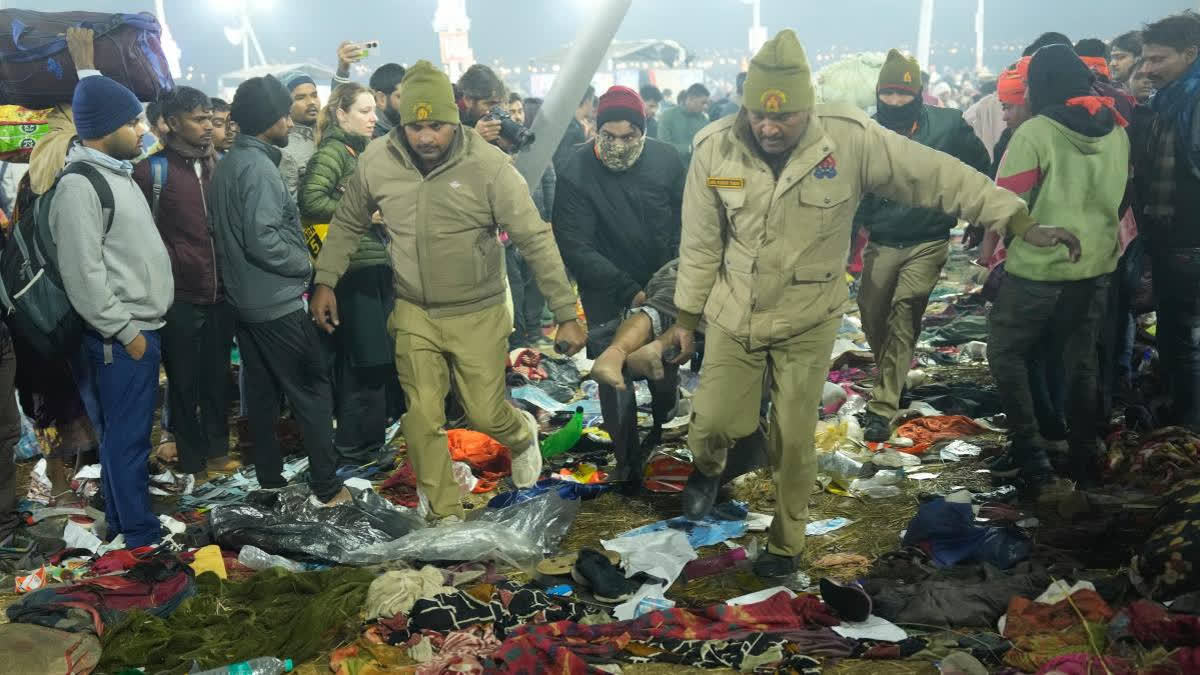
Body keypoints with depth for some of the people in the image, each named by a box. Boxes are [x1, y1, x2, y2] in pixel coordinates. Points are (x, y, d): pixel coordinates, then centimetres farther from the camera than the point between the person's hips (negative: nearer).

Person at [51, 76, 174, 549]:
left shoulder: (118, 173, 14)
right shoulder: (79, 186, -17)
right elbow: (83, 275, -21)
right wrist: (125, 332, -16)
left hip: (141, 328, 9)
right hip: (120, 338, -9)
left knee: (126, 434, 17)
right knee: (127, 437, 0)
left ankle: (121, 521, 29)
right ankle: (141, 536, 9)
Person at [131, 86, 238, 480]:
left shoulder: (219, 166, 9)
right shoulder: (153, 171, -7)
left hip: (220, 292, 4)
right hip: (179, 297, -4)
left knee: (218, 375, 13)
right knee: (185, 381, 7)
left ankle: (218, 450, 27)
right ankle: (194, 460, 20)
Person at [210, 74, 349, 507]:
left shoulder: (228, 164, 11)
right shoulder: (259, 166, -18)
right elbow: (263, 240, -24)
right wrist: (306, 264, -10)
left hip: (245, 300, 9)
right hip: (277, 301, -9)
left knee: (262, 391, 15)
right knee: (312, 389, -2)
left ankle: (270, 479, 24)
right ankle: (326, 487, 1)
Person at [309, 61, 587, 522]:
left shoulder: (489, 164, -18)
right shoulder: (376, 162, -7)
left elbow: (535, 240, -16)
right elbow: (347, 224, 11)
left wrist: (567, 314, -17)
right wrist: (325, 281, 6)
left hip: (479, 314, -2)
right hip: (414, 314, 3)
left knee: (485, 415, 4)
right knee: (423, 419, 3)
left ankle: (521, 434, 43)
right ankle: (445, 515, 23)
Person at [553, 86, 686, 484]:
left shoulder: (666, 160, -10)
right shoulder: (576, 175, -19)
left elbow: (684, 220, 2)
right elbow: (575, 247, -21)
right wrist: (629, 291, -24)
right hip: (608, 293, -3)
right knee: (615, 377, 0)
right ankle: (628, 462, 14)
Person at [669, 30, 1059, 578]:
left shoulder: (852, 139, -19)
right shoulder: (715, 149, -14)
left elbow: (942, 178, -12)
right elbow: (700, 243, -3)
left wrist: (1022, 223, -11)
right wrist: (686, 317, 3)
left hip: (808, 321, -1)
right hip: (733, 315, 1)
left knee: (794, 440, 8)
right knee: (714, 421, 3)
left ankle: (786, 542, 31)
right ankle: (708, 467, 42)